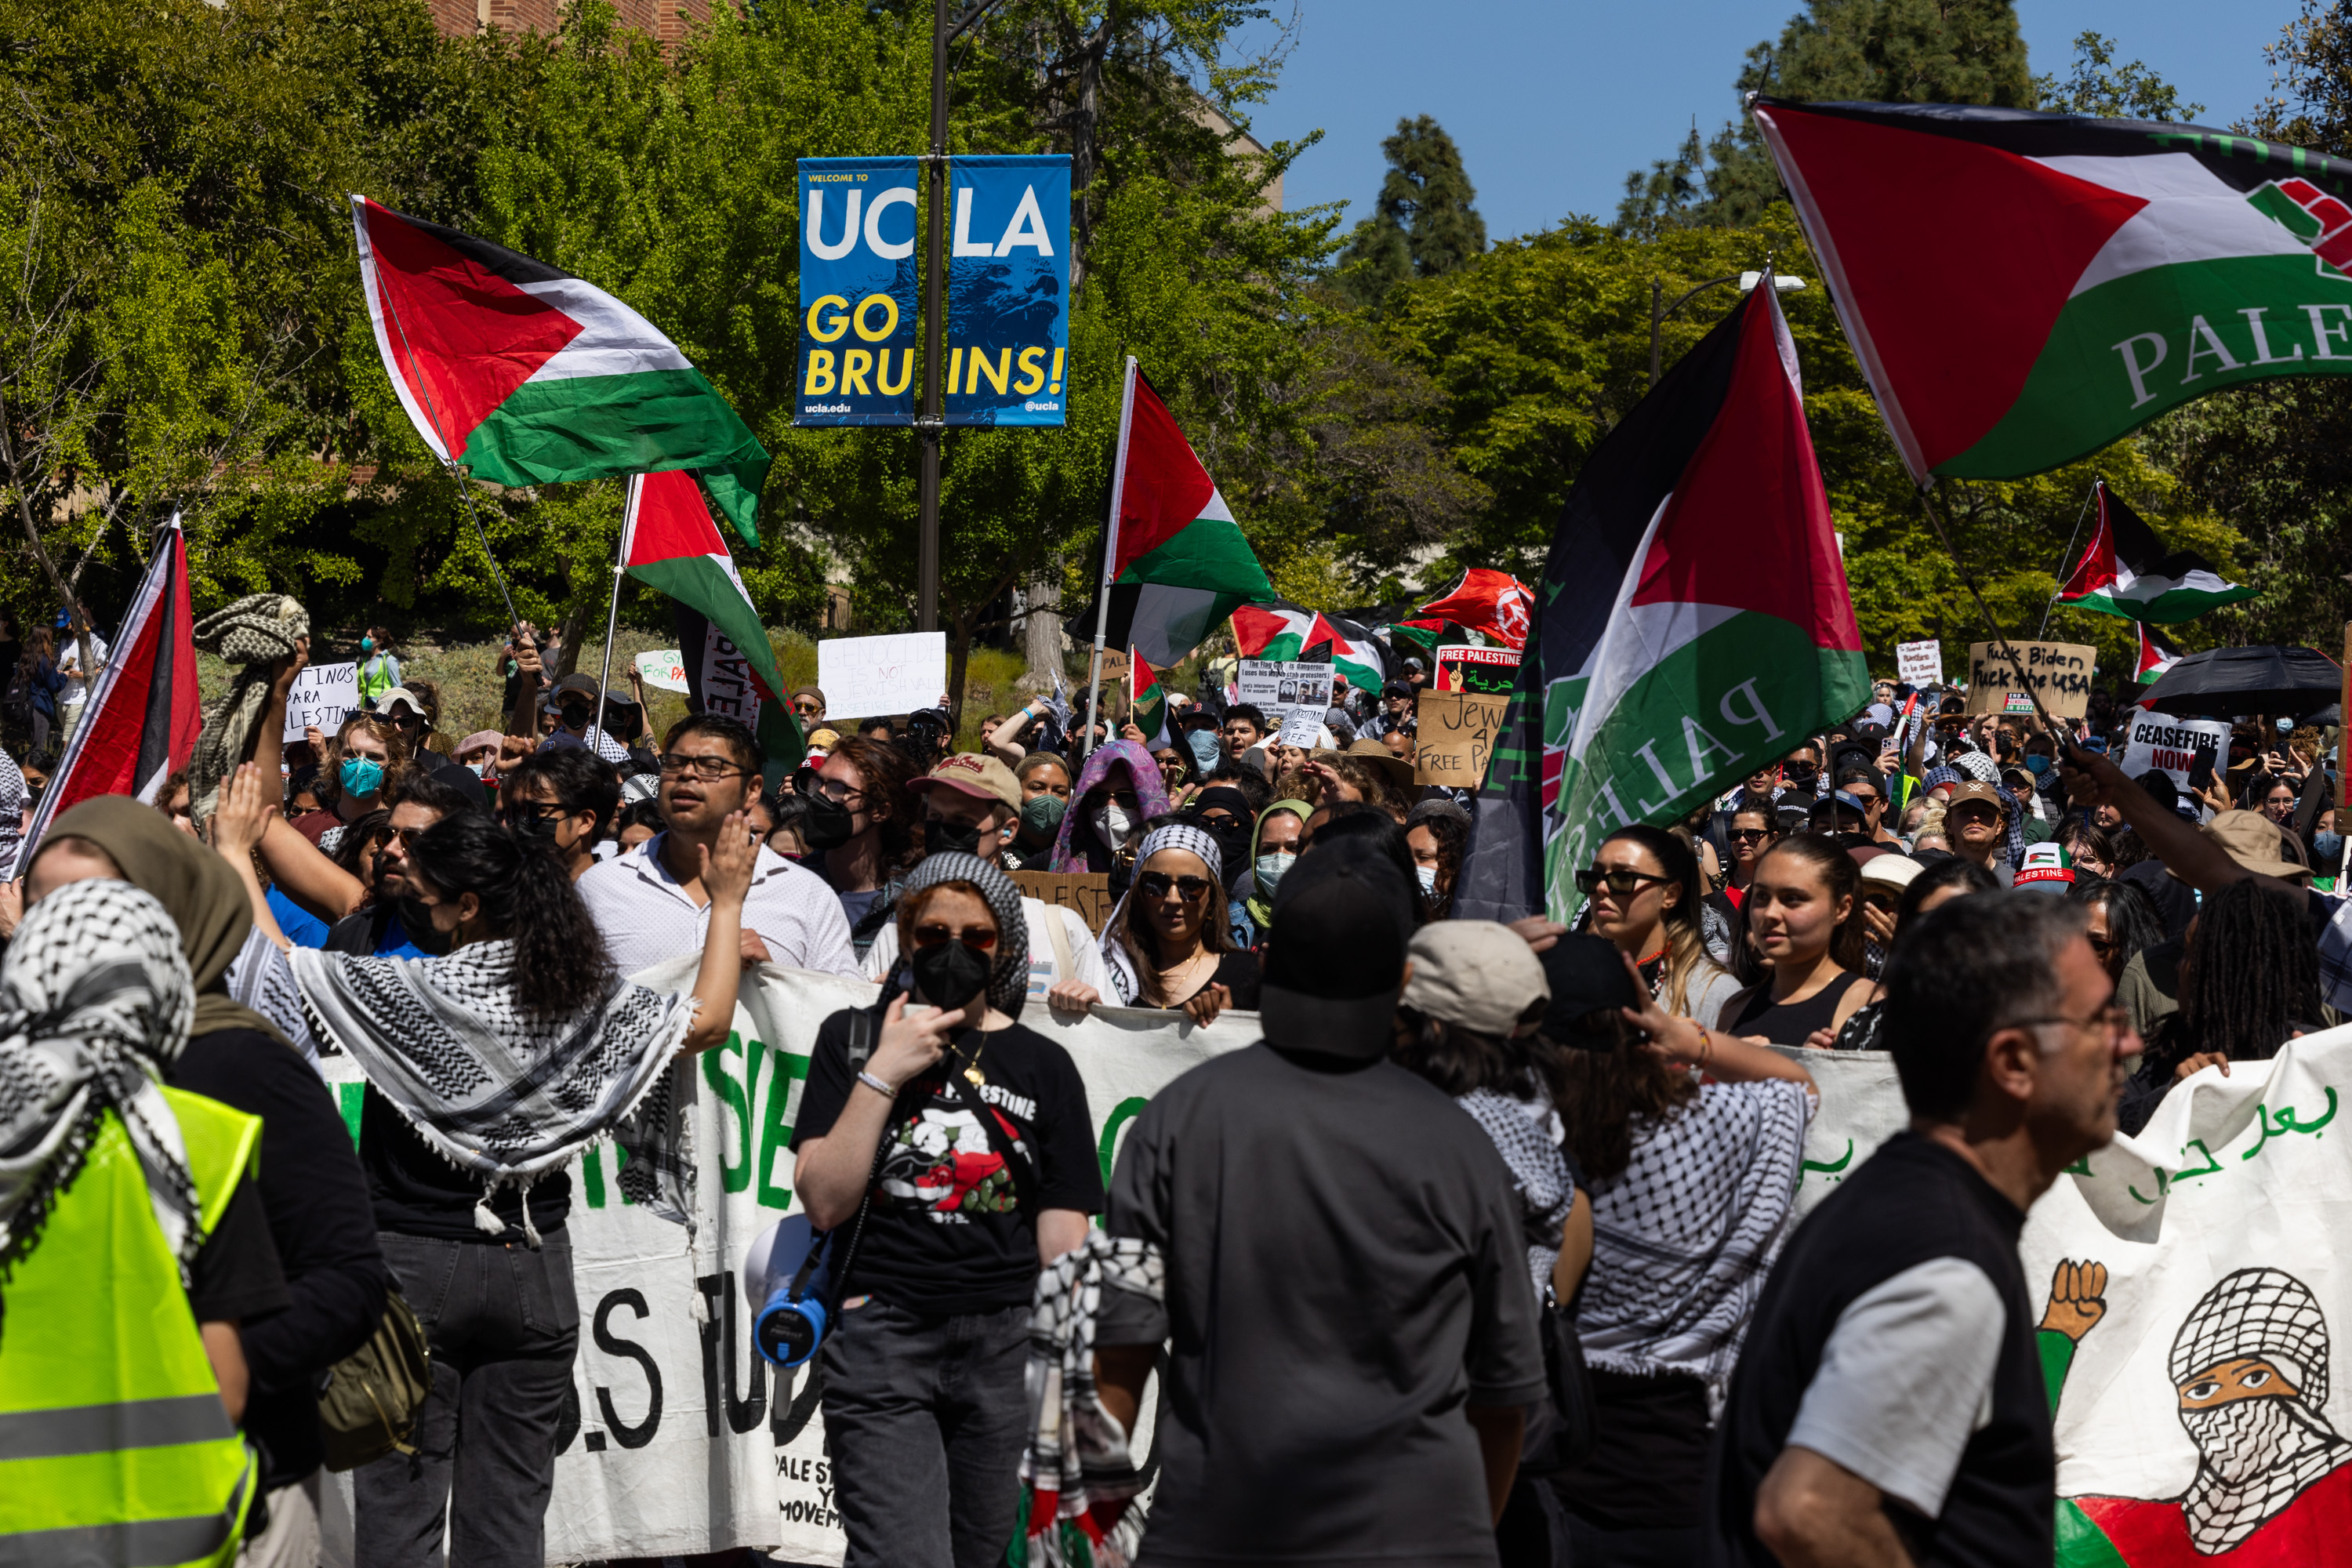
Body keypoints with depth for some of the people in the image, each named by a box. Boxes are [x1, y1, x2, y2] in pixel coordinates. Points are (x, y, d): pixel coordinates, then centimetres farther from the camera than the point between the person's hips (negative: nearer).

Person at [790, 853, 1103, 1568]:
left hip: (1010, 1343, 2)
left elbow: (1064, 1244, 9)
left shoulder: (1044, 1066, 12)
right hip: (883, 1336, -2)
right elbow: (825, 1203, 1)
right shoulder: (854, 1038, 10)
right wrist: (883, 1073, -6)